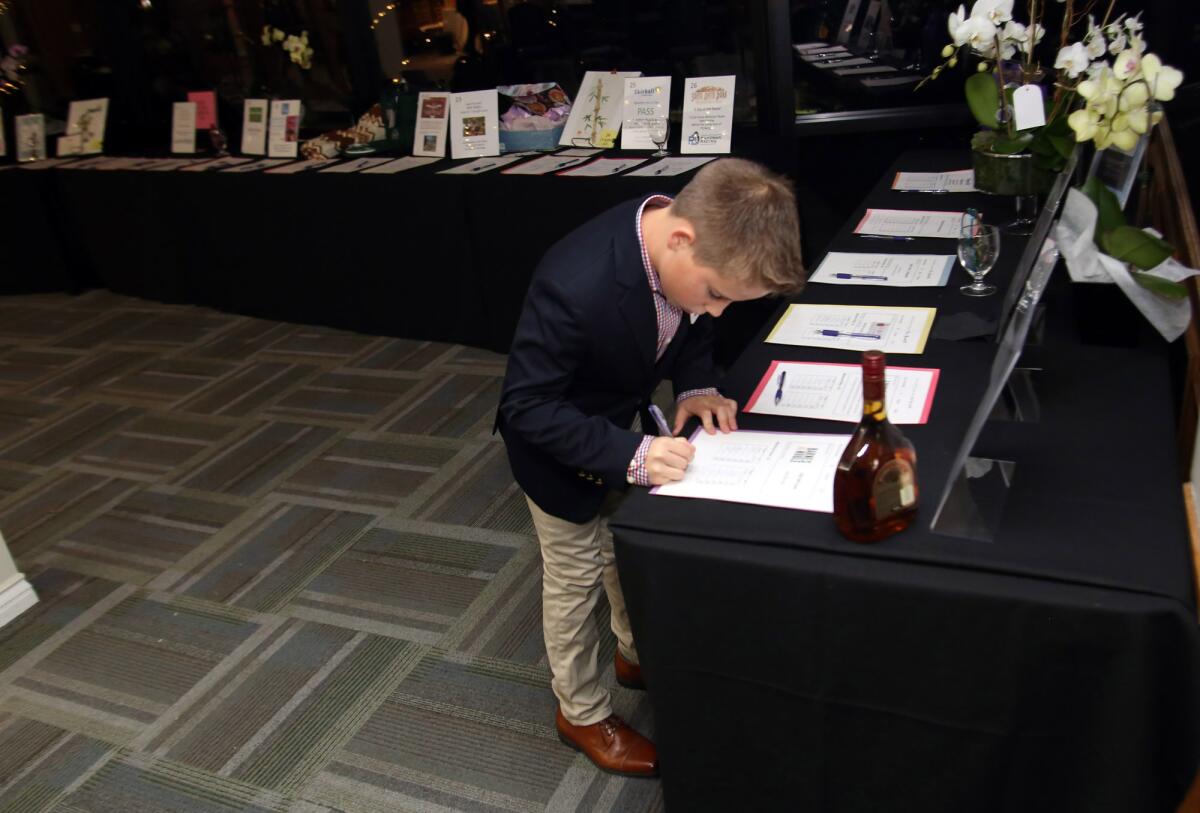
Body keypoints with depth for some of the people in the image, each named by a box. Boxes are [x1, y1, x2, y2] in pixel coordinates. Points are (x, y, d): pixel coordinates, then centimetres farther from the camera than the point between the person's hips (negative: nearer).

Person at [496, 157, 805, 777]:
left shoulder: (691, 238, -21)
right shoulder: (576, 287, -43)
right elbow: (527, 407, -32)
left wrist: (696, 385, -17)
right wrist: (629, 456, -39)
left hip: (626, 420, 7)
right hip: (560, 444, -6)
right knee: (576, 578, 12)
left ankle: (637, 654, 52)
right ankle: (581, 713, 37)